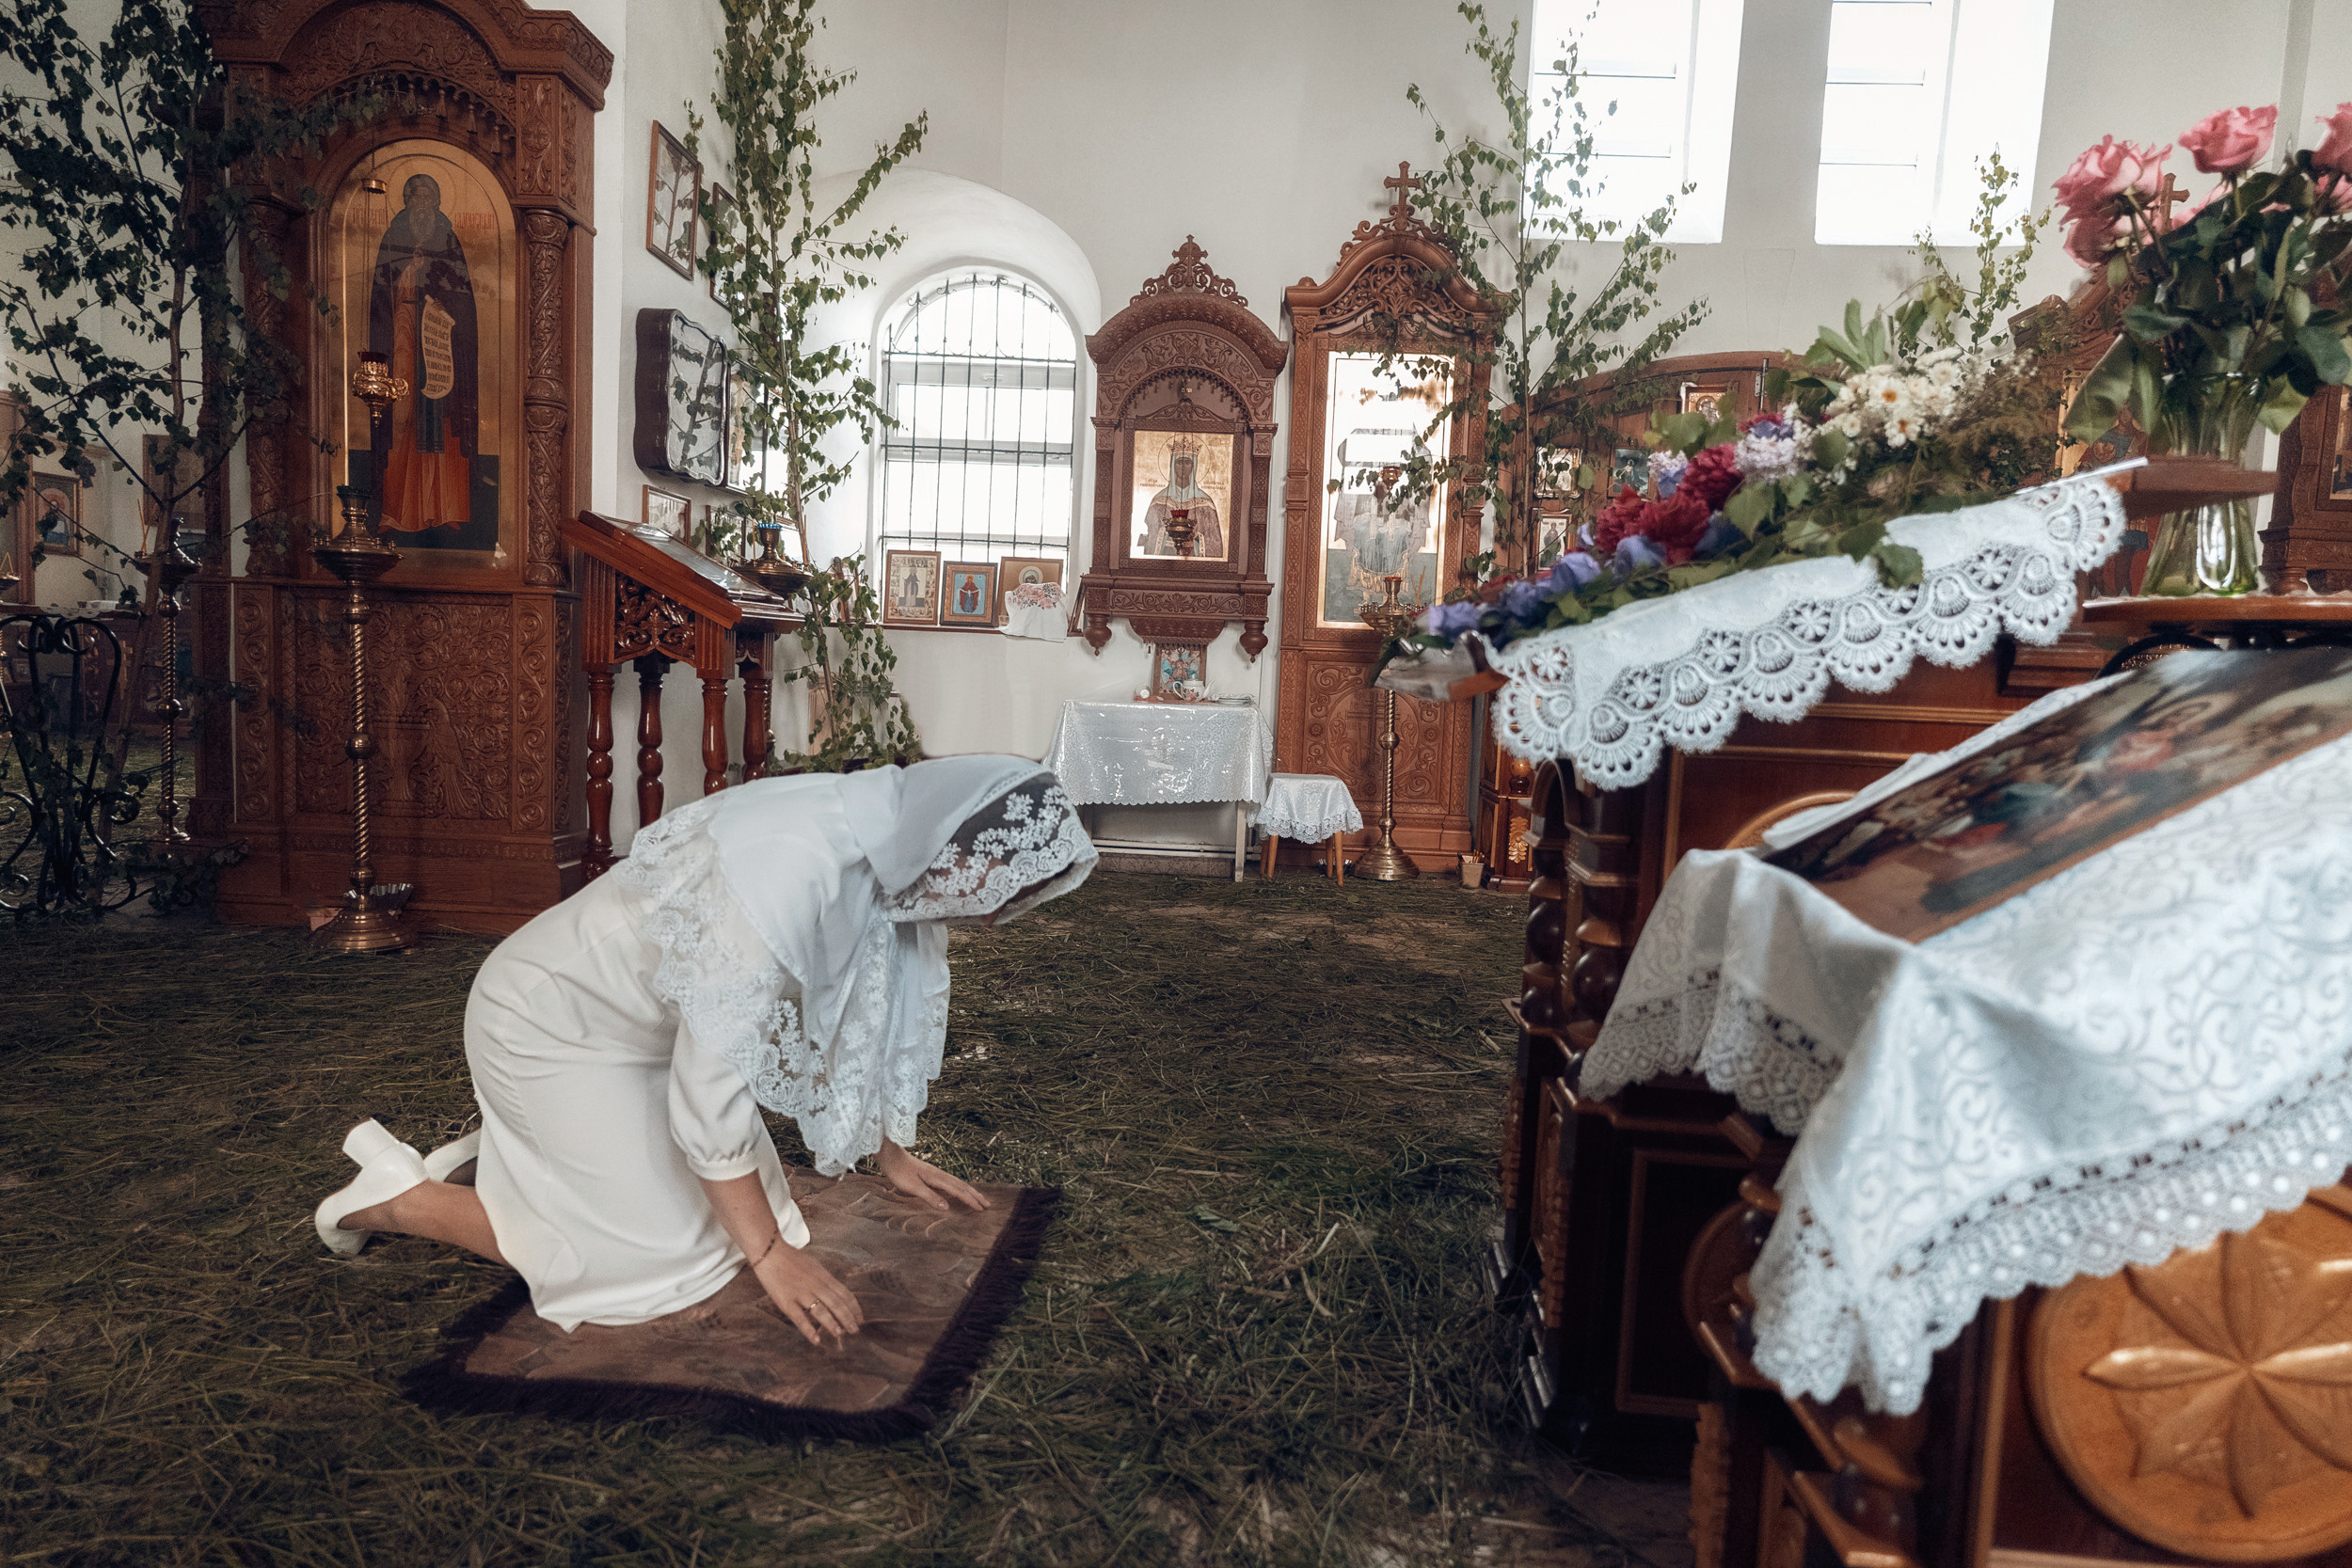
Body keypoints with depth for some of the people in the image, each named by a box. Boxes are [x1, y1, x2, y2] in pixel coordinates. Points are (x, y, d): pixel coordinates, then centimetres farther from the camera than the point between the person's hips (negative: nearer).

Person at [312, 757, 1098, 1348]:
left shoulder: (896, 856, -10)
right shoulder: (790, 866, -37)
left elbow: (880, 1006, 6)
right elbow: (712, 1083, -31)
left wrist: (893, 1154, 14)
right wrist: (771, 1254, -20)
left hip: (644, 1029, 9)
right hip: (551, 1022, -8)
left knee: (742, 1197, 10)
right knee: (665, 1261, -8)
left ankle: (514, 1150, 23)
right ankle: (398, 1194, 7)